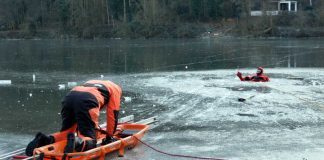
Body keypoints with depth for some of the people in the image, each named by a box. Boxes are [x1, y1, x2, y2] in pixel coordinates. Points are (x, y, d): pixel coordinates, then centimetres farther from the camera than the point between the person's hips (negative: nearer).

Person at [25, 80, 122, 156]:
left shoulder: (91, 84, 45)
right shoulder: (116, 88, 29)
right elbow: (112, 114, 21)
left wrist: (95, 127, 60)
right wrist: (109, 136, 29)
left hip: (69, 97, 6)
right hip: (86, 101, -6)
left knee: (66, 132, 21)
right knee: (90, 142, -3)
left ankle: (44, 140, -7)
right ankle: (76, 142, -36)